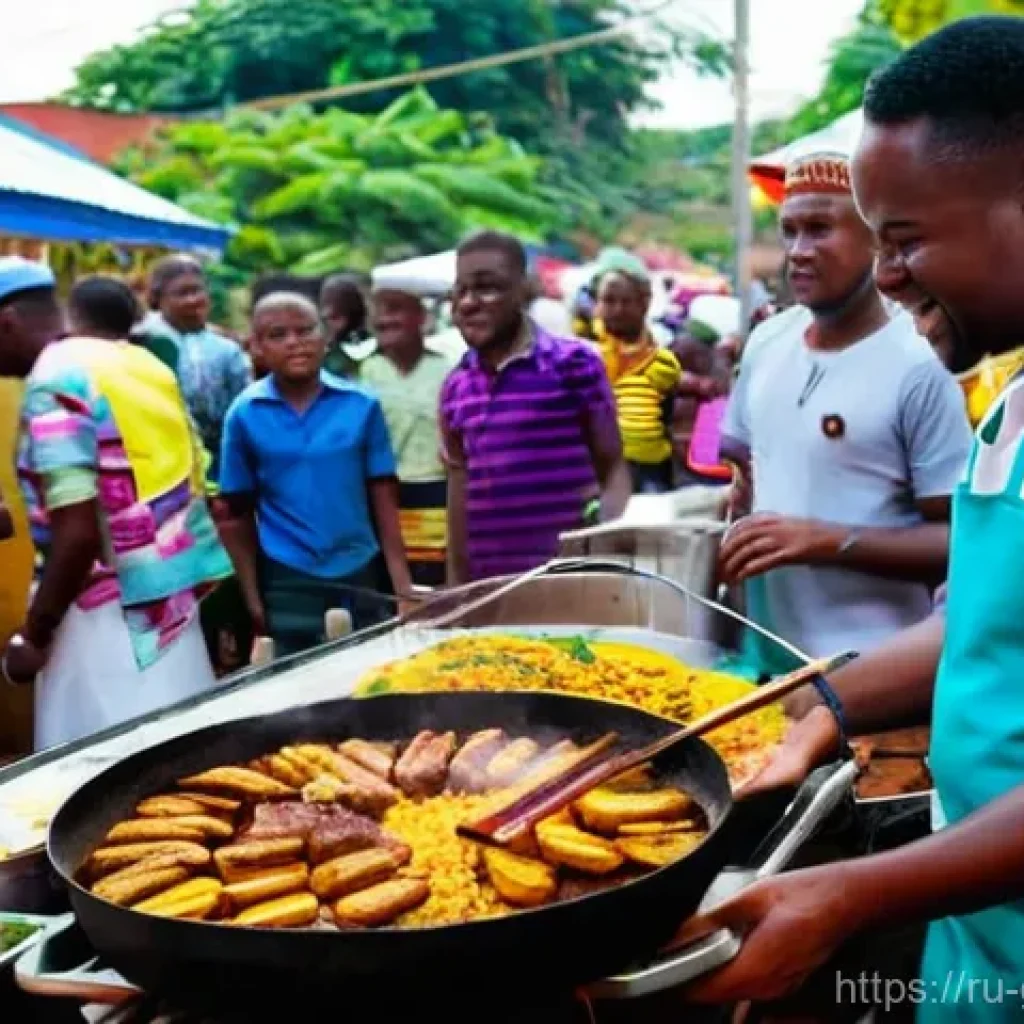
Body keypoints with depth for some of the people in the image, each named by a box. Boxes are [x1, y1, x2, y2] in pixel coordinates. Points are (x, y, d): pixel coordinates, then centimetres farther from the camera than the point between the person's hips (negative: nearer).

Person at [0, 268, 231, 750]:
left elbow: (79, 531, -22)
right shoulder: (151, 367, 10)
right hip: (175, 590, 9)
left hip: (115, 607, -9)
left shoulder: (54, 384, -15)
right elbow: (196, 476, 15)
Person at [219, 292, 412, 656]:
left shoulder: (361, 404, -3)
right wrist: (251, 596, 1)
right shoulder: (244, 414, -3)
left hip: (359, 572, 1)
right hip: (287, 579, -1)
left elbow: (384, 498, 0)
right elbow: (240, 512, 3)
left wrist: (403, 583, -4)